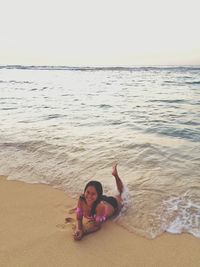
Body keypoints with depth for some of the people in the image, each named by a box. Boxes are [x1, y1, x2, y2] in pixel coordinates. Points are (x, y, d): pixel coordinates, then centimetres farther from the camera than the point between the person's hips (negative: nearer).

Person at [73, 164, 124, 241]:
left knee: (121, 194, 31)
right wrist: (78, 230, -49)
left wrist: (83, 232, -54)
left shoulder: (100, 206, -50)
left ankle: (116, 175, 44)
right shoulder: (81, 200, -38)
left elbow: (97, 226, -39)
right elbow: (79, 219, -27)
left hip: (113, 204, -2)